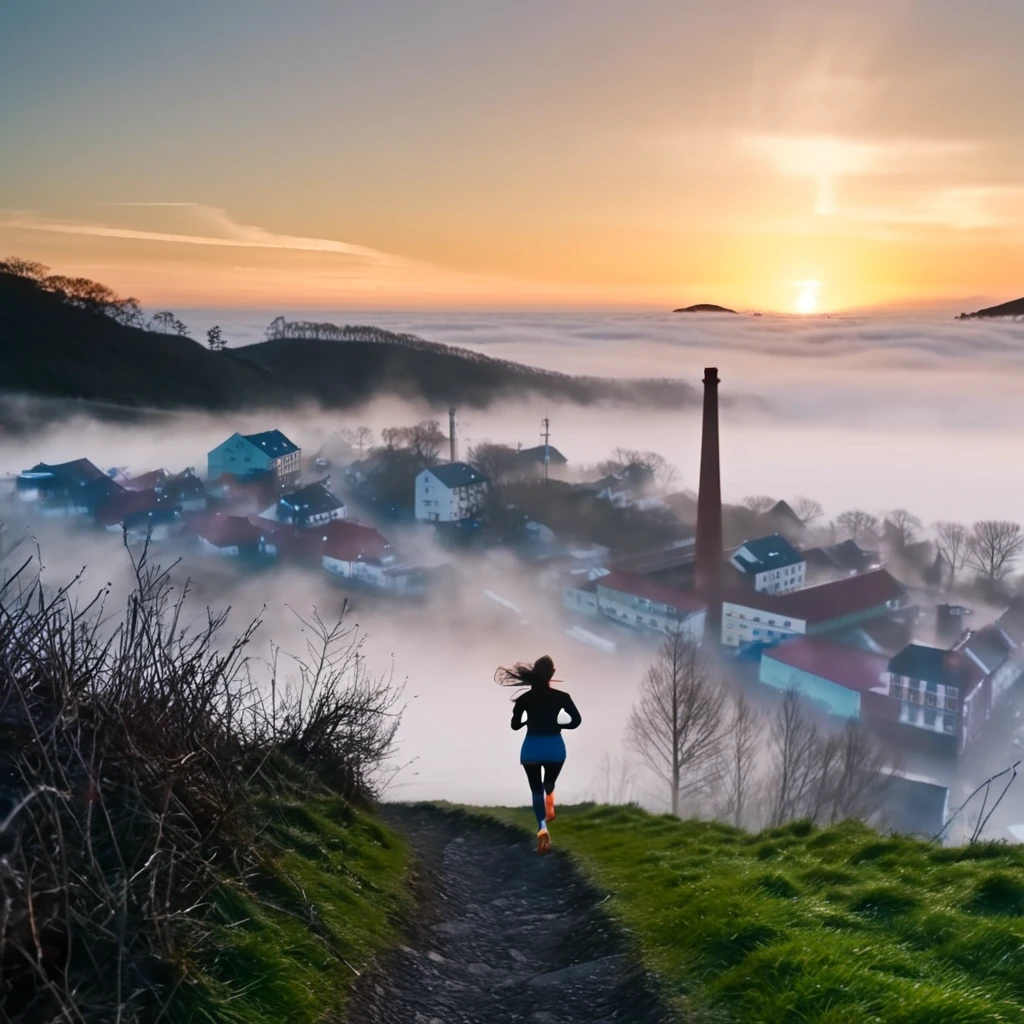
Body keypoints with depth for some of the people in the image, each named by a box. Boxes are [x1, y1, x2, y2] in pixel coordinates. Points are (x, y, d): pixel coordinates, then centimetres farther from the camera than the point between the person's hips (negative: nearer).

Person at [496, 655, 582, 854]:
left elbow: (515, 725, 2)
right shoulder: (561, 697, -6)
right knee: (549, 782, 28)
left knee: (536, 788, 5)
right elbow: (576, 721, -7)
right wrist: (557, 724, 8)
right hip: (554, 747, 0)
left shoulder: (524, 698, -3)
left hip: (532, 747, 0)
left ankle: (542, 826, -15)